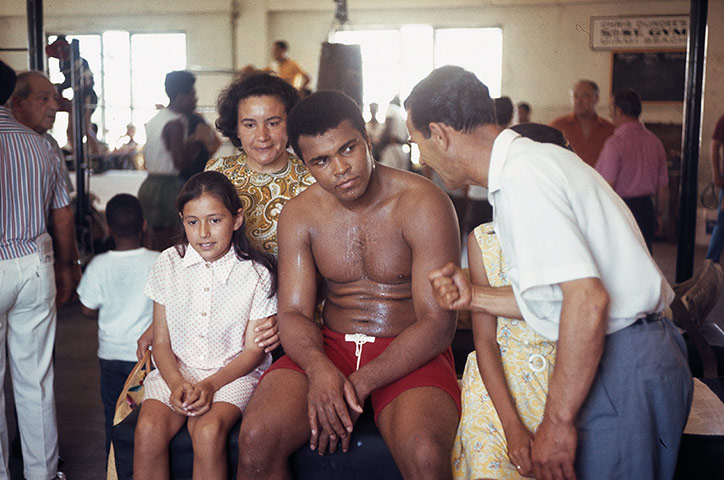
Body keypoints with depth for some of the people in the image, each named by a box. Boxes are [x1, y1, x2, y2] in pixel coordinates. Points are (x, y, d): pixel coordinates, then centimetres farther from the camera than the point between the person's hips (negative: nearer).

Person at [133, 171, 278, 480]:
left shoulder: (256, 274, -3)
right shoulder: (169, 264, 4)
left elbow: (254, 350, -2)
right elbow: (161, 342, 5)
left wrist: (210, 384, -18)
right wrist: (177, 383, -14)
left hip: (233, 373, -2)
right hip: (175, 371, 3)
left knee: (208, 430, -31)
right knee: (149, 427, -26)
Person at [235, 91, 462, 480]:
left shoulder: (423, 203, -10)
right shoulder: (299, 214, 3)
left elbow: (437, 323, -13)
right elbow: (293, 312, 0)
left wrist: (359, 383, -21)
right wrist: (319, 369, -23)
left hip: (409, 353, -3)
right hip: (329, 347, 3)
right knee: (256, 436, -23)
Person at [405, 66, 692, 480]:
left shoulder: (521, 177, -17)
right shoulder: (534, 160, 14)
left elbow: (587, 300, -26)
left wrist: (558, 421, -21)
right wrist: (475, 297, 17)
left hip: (625, 370, -10)